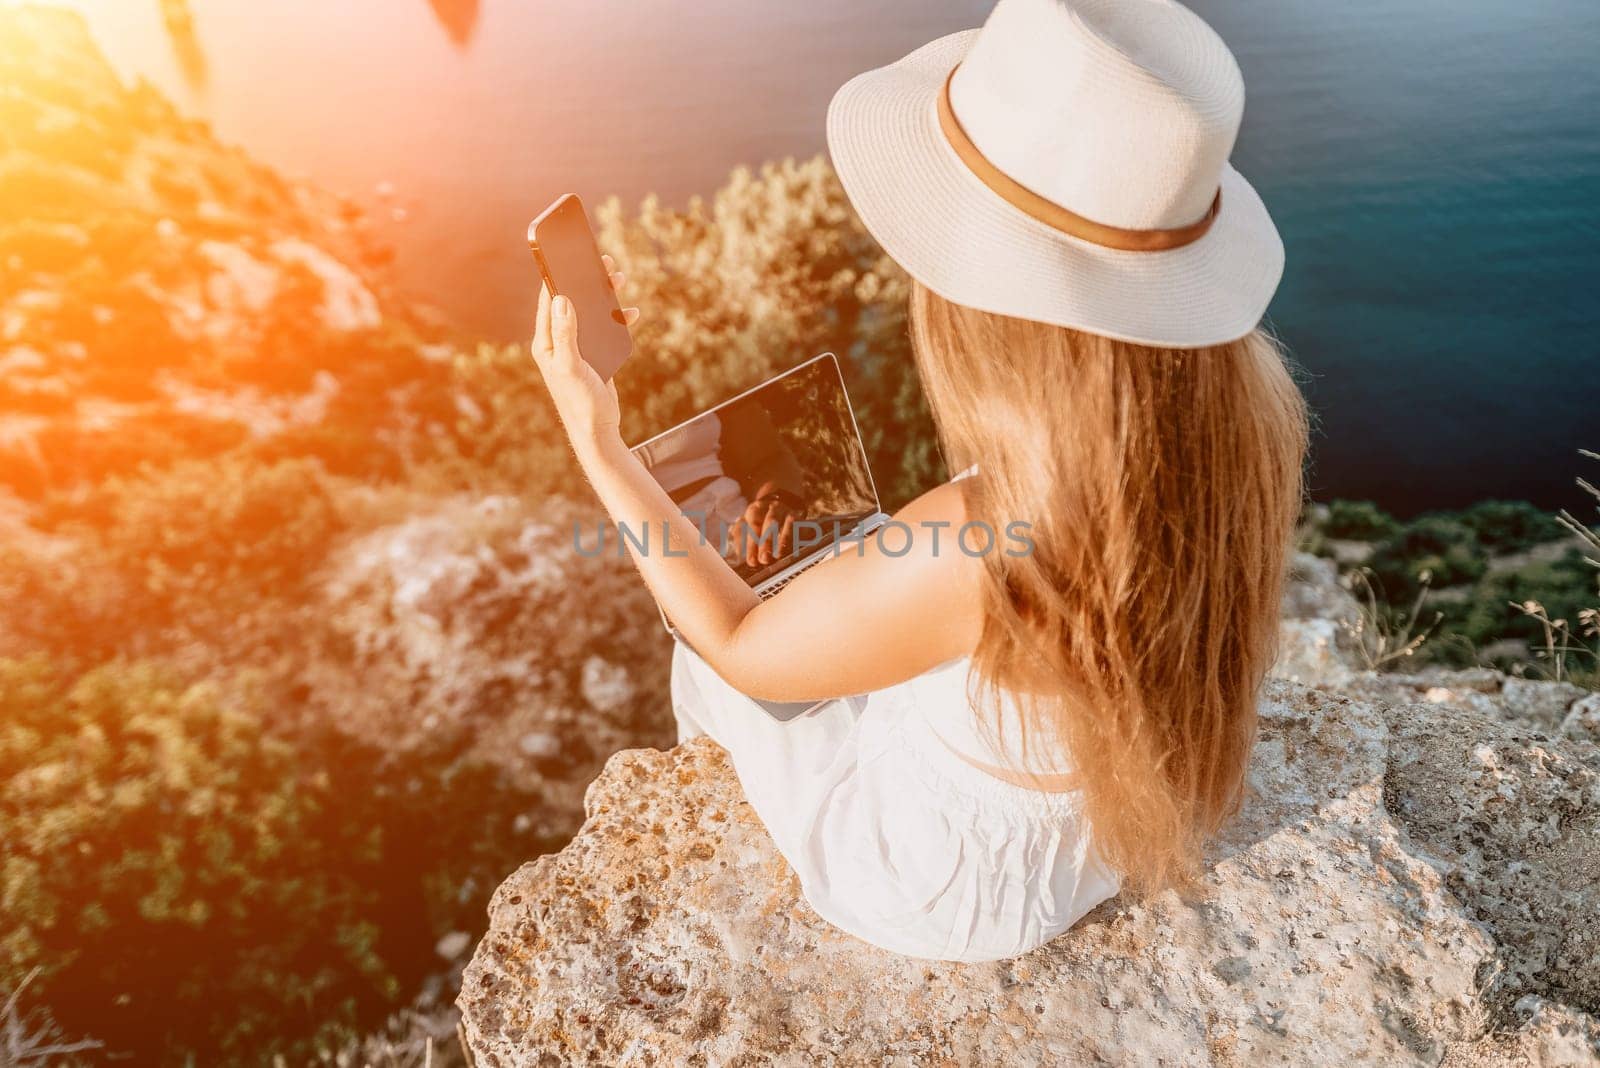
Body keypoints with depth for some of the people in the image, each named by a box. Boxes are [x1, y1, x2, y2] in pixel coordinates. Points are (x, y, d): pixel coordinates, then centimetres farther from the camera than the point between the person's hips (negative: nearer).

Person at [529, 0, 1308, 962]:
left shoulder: (963, 554, -47)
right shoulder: (1251, 405, -27)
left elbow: (743, 650, -24)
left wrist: (598, 445, -18)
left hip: (958, 888, -5)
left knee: (708, 666, 21)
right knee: (833, 611, 29)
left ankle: (740, 837, 58)